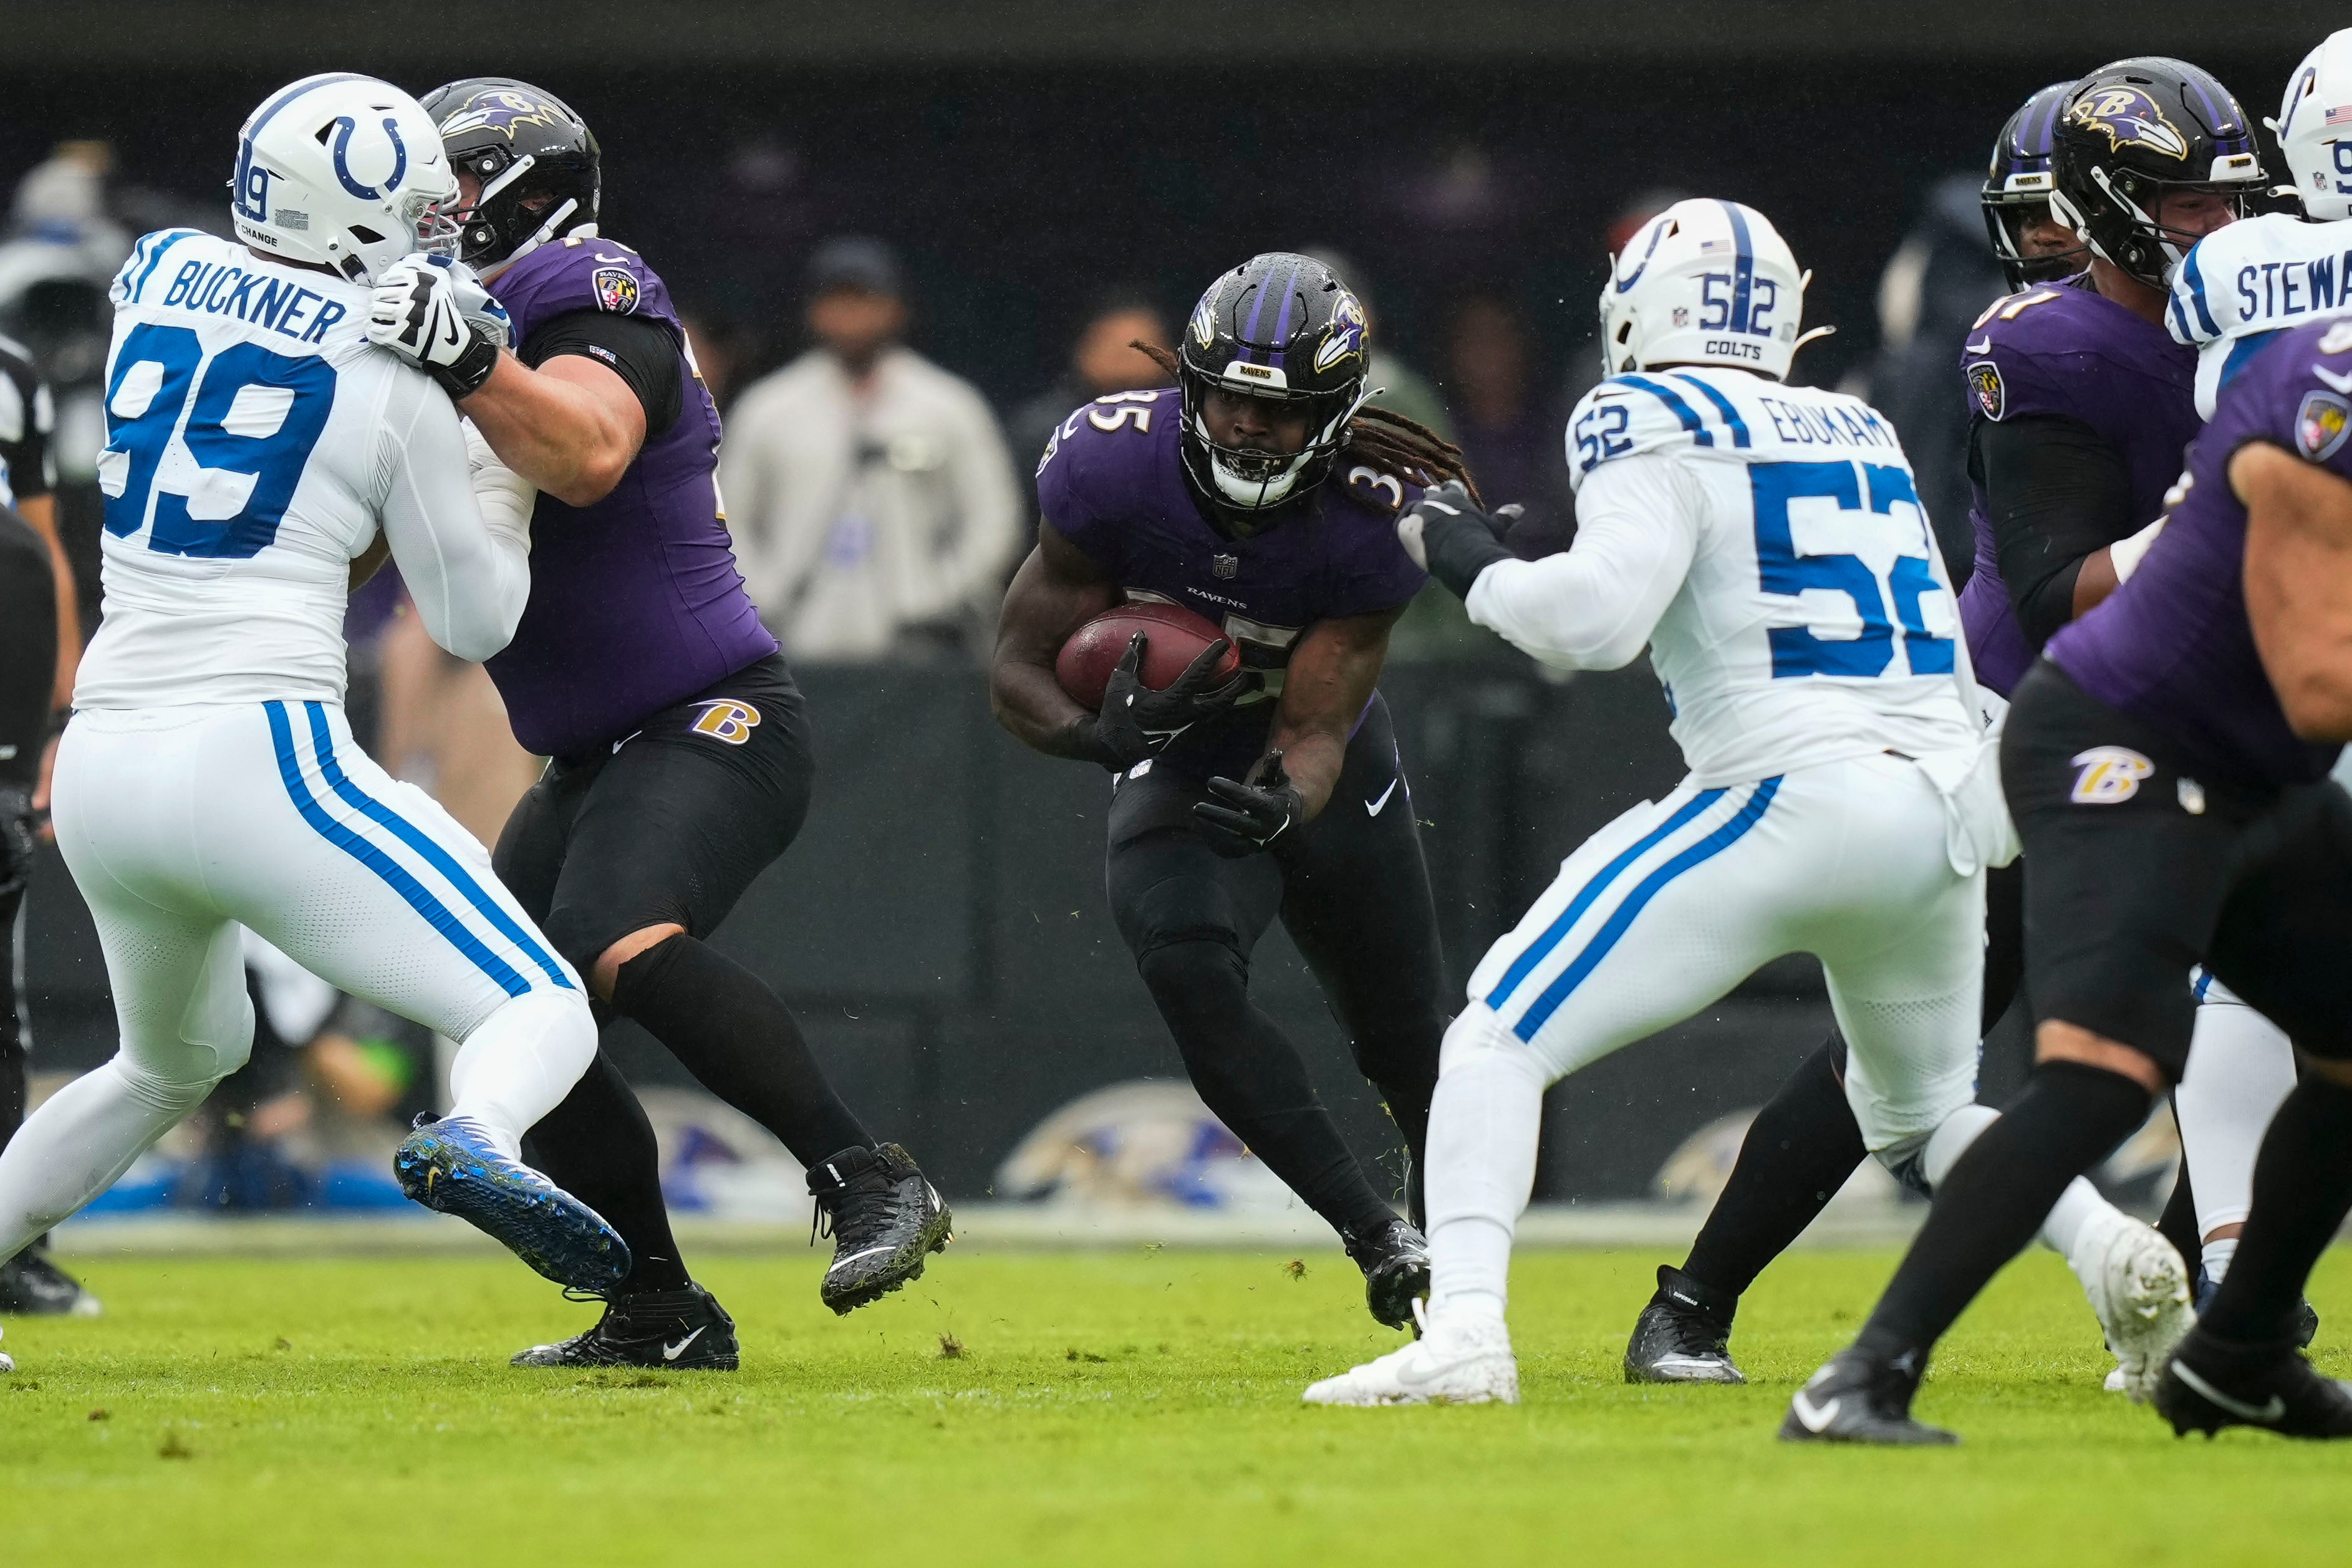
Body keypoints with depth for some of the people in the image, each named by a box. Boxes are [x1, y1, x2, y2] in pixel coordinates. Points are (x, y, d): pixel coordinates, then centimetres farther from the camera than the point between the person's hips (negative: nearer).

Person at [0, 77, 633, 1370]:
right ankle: (472, 1141, -37)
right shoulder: (397, 378, 0)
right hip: (260, 761, -6)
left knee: (176, 1060, 33)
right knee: (542, 1016, -4)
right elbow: (475, 621, 8)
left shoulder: (154, 279, 11)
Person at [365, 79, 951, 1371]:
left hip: (710, 727, -10)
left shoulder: (593, 298, -11)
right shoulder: (484, 319, 16)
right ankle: (660, 1314, 13)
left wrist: (466, 365, -41)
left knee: (621, 946, -33)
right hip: (595, 759, 10)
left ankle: (868, 1181, -32)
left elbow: (588, 458, -32)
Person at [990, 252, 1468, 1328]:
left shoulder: (1373, 522, -28)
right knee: (1187, 968, -30)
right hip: (1177, 761, -1)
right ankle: (1379, 1236, -22)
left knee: (1406, 1041, 13)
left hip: (1317, 767, 1)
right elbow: (1017, 672, -19)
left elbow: (1314, 734, -27)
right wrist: (1103, 734, -41)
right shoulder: (1110, 466, -28)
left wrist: (1287, 801, -51)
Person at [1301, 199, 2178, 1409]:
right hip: (1947, 803, 7)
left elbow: (1596, 619, -16)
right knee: (1924, 1118, 28)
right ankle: (2113, 1252, 2)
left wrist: (1473, 568, 3)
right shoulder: (1865, 438, 19)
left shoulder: (1657, 424, -1)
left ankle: (1464, 1330, -20)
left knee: (1499, 1041, -1)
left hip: (1790, 798, -7)